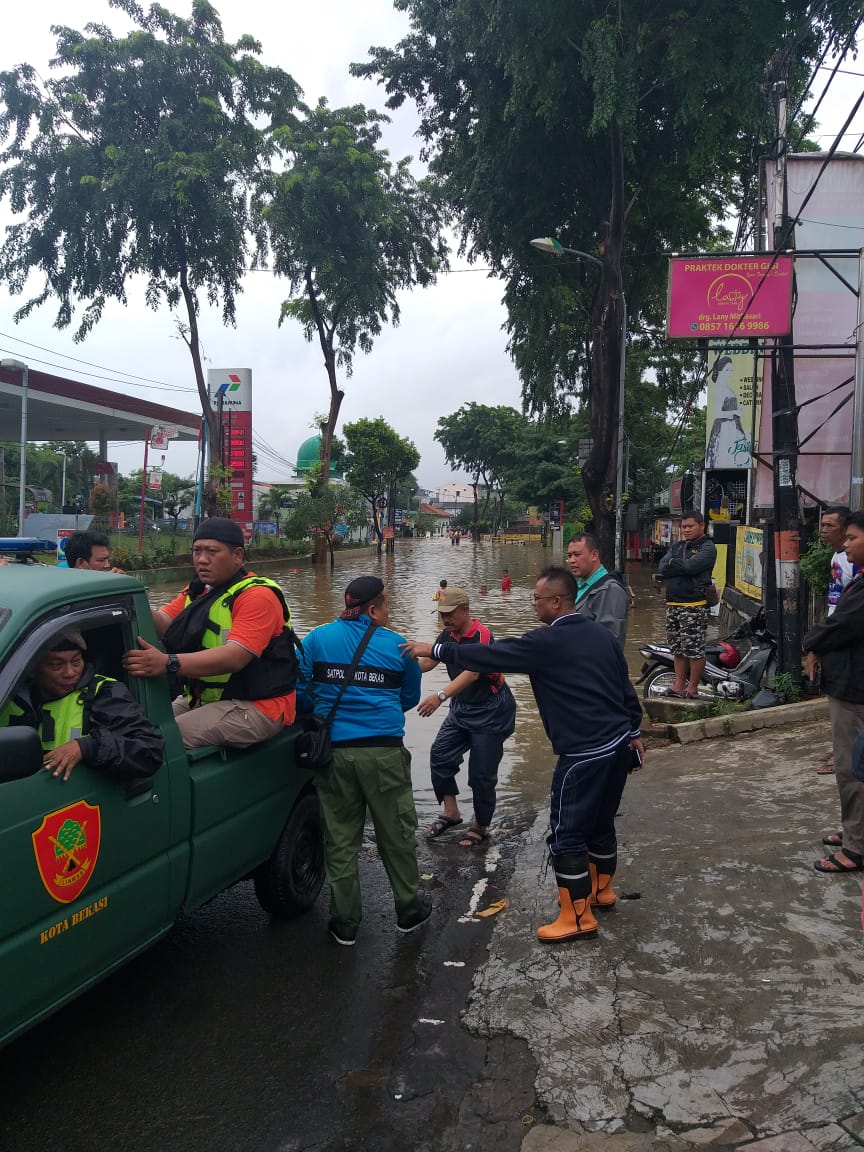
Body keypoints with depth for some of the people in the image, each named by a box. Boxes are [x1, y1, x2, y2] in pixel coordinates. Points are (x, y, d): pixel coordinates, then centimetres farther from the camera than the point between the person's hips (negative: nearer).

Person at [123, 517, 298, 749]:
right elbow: (160, 624, 1)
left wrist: (168, 663, -38)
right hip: (203, 699, 8)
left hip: (255, 707, -8)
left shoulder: (258, 595, -14)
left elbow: (235, 657, -28)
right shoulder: (197, 590, 15)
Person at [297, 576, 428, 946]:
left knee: (340, 838, 13)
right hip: (384, 752, -1)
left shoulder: (318, 638, 1)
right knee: (396, 834, 14)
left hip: (334, 749, 2)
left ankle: (345, 922, 21)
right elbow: (410, 697, 11)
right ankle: (409, 910, 28)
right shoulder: (397, 645, 0)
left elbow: (296, 686, -2)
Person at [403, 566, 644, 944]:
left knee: (565, 835, 1)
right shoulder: (602, 635, 9)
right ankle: (600, 890, 39)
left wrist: (435, 650, -8)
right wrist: (633, 732, 24)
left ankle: (578, 918, 7)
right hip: (618, 745, 9)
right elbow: (626, 687, 15)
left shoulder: (547, 642, -15)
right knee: (600, 822, 23)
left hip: (585, 754, -9)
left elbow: (490, 655, -16)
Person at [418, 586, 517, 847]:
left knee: (481, 774, -3)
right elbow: (427, 662, -8)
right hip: (461, 708, 7)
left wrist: (440, 696, -49)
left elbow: (472, 673, -37)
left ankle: (480, 827, 16)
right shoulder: (448, 636, 1)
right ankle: (451, 813, 12)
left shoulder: (482, 635, -23)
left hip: (491, 711, -7)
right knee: (440, 755, -3)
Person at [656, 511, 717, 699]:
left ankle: (692, 689, 1)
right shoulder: (677, 546, 18)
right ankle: (678, 685, 17)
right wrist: (682, 567, -10)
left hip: (694, 606, -7)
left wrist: (673, 564, -3)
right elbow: (662, 567, 3)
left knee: (694, 649, -5)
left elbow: (691, 566, -19)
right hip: (673, 604, 7)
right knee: (677, 648, 11)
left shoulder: (707, 547, -3)